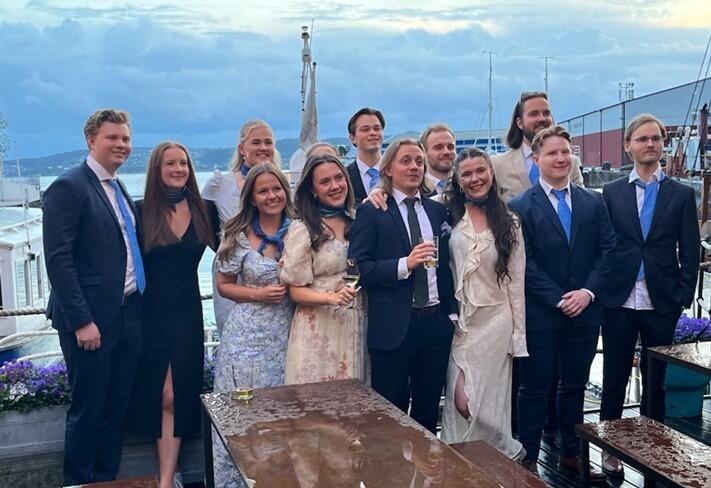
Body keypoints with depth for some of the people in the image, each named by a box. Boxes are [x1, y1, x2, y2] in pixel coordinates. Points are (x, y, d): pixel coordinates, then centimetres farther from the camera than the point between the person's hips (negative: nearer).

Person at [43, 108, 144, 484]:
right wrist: (82, 321, -20)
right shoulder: (68, 187, -10)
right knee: (87, 409, 5)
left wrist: (138, 308, 9)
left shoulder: (120, 191, 15)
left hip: (128, 316, 8)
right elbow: (58, 259, -17)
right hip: (91, 320, -7)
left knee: (117, 408, 15)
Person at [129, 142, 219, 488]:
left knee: (178, 394, 2)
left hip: (188, 313, 2)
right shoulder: (141, 211, -4)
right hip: (150, 313, -1)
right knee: (159, 393, 7)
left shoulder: (205, 211, 3)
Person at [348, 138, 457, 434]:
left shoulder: (438, 211, 12)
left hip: (436, 323, 5)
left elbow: (446, 266, 15)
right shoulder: (371, 213, -3)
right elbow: (359, 269, -11)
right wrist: (405, 264, -20)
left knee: (429, 411, 15)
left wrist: (452, 312, 10)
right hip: (393, 327, -4)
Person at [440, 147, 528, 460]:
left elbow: (516, 281, 4)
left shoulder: (509, 223, 5)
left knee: (491, 403, 3)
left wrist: (519, 334, 2)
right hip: (458, 323, 0)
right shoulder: (447, 215, 1)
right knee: (461, 404, -1)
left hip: (497, 321, 0)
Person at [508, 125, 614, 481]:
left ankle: (571, 454, 30)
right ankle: (528, 459, 16)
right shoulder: (520, 207, -5)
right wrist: (559, 299, -14)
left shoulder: (593, 203, 8)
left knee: (575, 385, 15)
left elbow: (607, 251, 4)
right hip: (540, 314, -4)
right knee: (535, 388, 5)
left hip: (585, 311, 4)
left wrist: (588, 291, -9)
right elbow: (525, 264, -10)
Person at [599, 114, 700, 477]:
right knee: (614, 379, 8)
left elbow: (690, 252, 3)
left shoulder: (682, 194, 4)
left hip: (661, 303, 0)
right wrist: (600, 291, -3)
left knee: (656, 381, 11)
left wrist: (684, 297, -4)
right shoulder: (611, 192, 4)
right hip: (619, 301, 0)